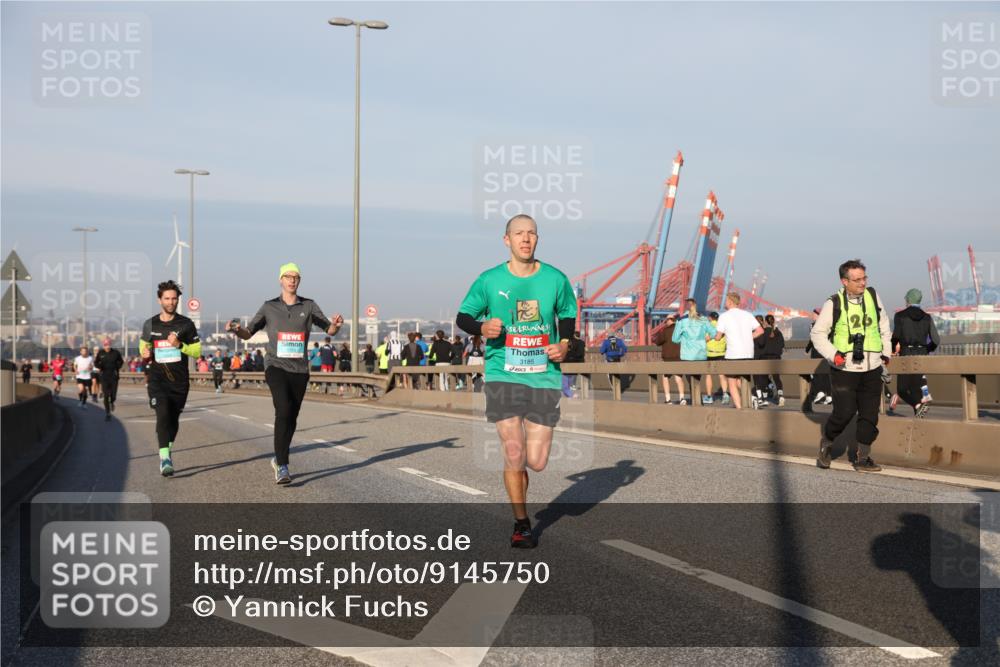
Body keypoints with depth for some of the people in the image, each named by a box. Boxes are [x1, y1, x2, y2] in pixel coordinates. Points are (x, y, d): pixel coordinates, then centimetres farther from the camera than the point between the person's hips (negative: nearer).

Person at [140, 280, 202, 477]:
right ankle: (165, 459, -26)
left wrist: (179, 345, -14)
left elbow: (197, 351, 2)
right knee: (163, 414, -20)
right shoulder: (150, 324, 7)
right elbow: (143, 345, 22)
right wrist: (145, 354, -1)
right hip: (157, 378, -1)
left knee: (173, 418, 9)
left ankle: (167, 450, 34)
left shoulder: (186, 324, 2)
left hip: (179, 379, 1)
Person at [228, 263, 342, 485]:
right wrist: (236, 329, -16)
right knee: (283, 410, -22)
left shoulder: (309, 306, 7)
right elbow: (248, 333, 7)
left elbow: (330, 331, 7)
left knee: (291, 418, 9)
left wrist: (336, 324, -17)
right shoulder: (269, 307, 5)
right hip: (276, 366, -3)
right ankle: (282, 467, -23)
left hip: (299, 369, 3)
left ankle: (279, 459, 31)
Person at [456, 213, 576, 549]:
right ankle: (521, 524, 13)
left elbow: (568, 314, 18)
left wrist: (564, 344, -1)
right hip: (503, 376, -1)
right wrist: (482, 328, -14)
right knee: (513, 453, -8)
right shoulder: (489, 280, -1)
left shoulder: (555, 279, 3)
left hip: (544, 377, 1)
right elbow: (462, 316, 7)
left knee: (536, 462, -1)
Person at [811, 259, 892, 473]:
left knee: (869, 415, 3)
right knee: (844, 412, -9)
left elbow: (883, 325, 22)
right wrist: (833, 354, -13)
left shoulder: (873, 296, 5)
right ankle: (826, 442, 18)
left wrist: (886, 351, 17)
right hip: (844, 369, -4)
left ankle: (862, 457, 15)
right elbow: (817, 334, -1)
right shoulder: (834, 304, -7)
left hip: (872, 368, 4)